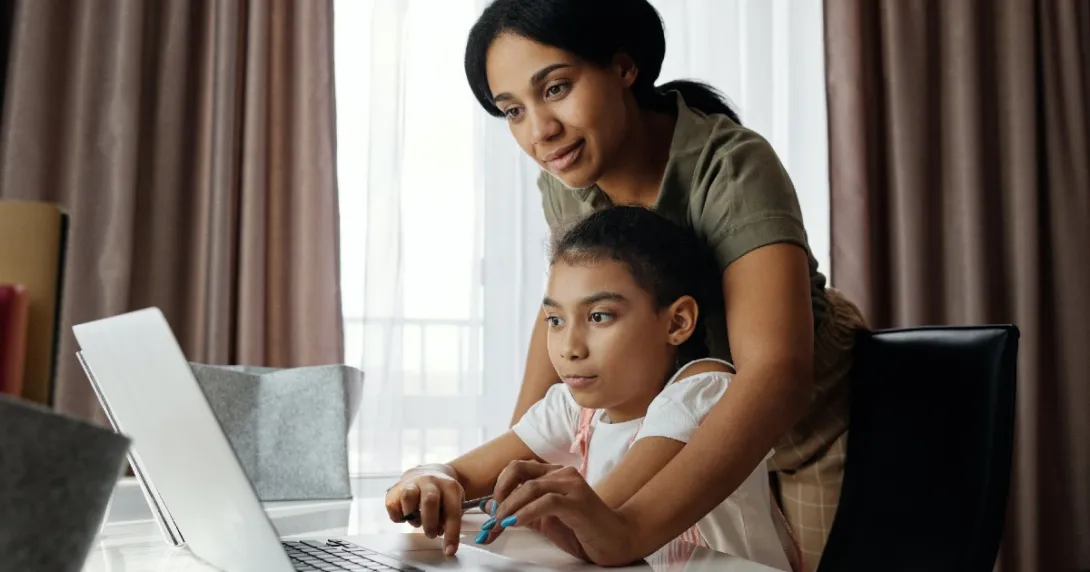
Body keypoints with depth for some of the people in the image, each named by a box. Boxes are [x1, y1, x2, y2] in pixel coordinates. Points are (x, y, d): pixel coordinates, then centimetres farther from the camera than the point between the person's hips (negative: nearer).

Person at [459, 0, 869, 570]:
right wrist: (514, 452, -8)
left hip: (811, 415, -4)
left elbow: (778, 374, -45)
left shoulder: (731, 169, -33)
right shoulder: (565, 177, -14)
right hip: (704, 427, 5)